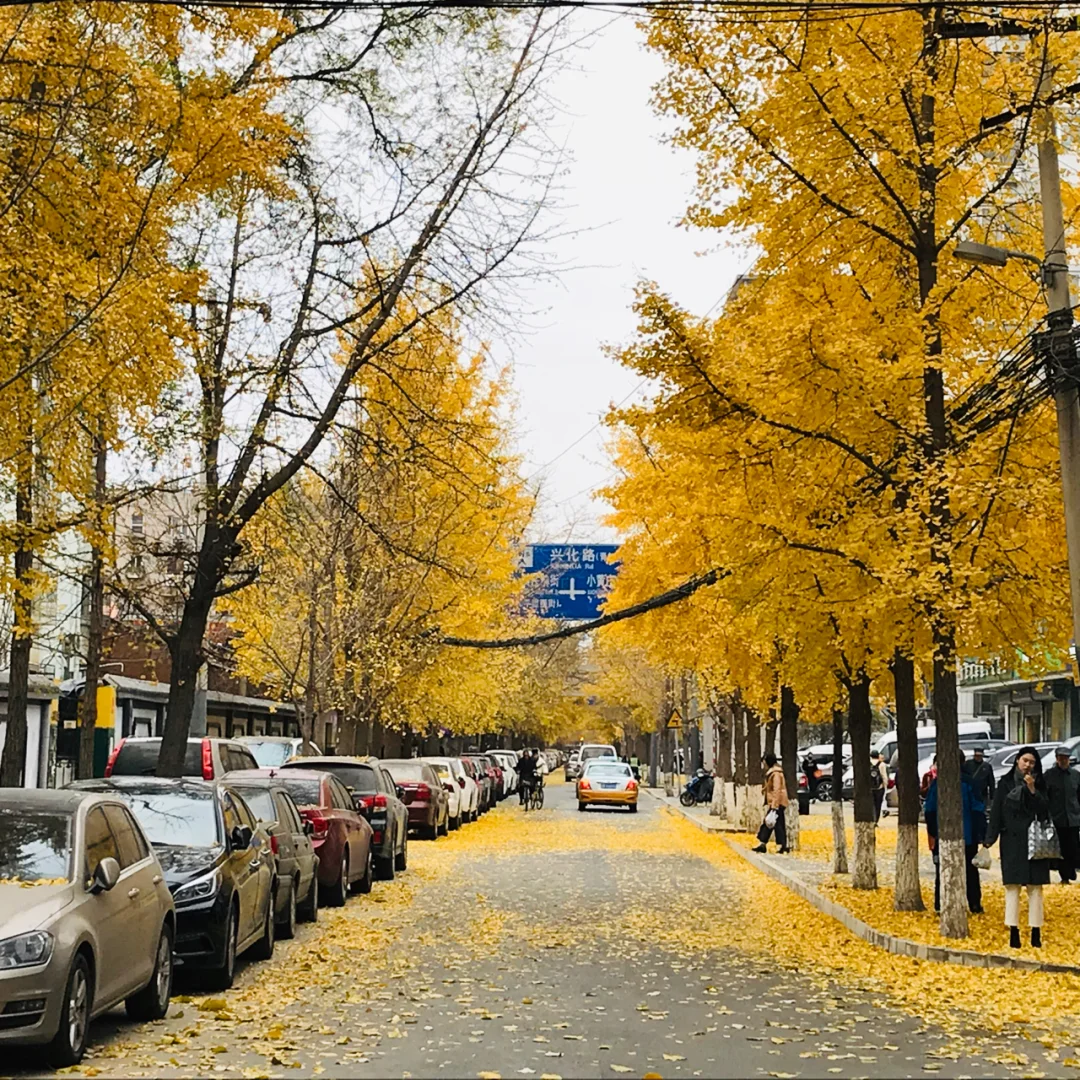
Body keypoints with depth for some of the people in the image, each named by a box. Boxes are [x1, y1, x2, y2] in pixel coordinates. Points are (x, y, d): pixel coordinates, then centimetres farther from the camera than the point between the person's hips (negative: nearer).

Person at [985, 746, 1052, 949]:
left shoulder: (1039, 785, 9)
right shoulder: (1005, 783, 5)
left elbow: (1044, 810, -3)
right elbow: (995, 813, 2)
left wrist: (1032, 789, -14)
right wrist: (989, 840, -5)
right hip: (1012, 842, -1)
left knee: (1035, 888, 1)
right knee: (1012, 886, -4)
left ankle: (1036, 932, 5)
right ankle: (1014, 932, -2)